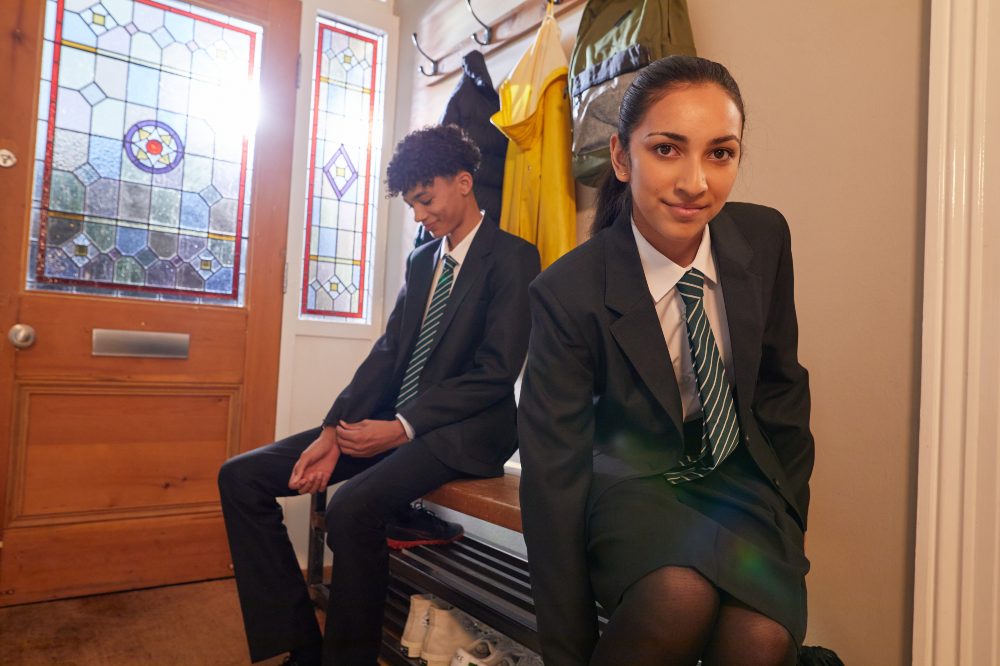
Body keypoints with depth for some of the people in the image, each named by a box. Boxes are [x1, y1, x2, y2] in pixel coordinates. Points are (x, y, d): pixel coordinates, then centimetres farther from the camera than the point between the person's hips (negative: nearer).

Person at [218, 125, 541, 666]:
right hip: (392, 421, 8)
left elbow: (495, 372, -14)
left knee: (353, 507, -34)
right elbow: (387, 353, 8)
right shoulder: (421, 261, 17)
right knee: (241, 476, -2)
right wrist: (334, 429, -6)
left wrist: (402, 428, -17)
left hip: (459, 431, -7)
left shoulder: (512, 257, -5)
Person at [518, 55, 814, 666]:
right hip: (634, 482, -3)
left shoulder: (765, 238, -9)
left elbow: (780, 384, 6)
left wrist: (789, 523, 7)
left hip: (742, 473, 3)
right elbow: (554, 475, -17)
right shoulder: (567, 293, -21)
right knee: (680, 593, -33)